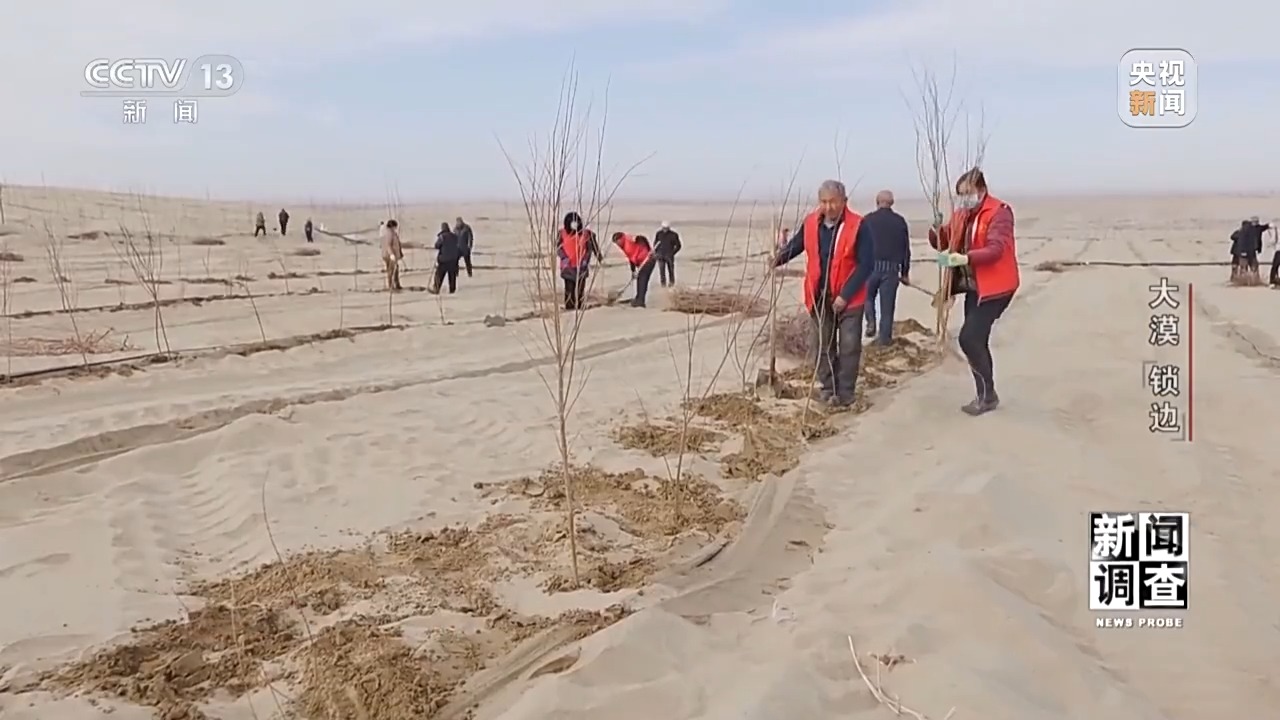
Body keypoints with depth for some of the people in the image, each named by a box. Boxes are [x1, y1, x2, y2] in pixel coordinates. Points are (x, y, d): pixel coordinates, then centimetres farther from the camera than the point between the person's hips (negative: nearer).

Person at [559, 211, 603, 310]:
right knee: (569, 288, -4)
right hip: (568, 266, -1)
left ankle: (580, 308, 11)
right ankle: (569, 308, 1)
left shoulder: (586, 233, 0)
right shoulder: (562, 233, -1)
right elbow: (558, 247, 2)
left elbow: (590, 248, 6)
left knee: (580, 289, 4)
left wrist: (586, 260, -5)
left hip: (581, 266, 1)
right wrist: (564, 257, -12)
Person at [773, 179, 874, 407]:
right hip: (819, 296, 4)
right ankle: (827, 388, 26)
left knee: (849, 346, 2)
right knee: (823, 346, 13)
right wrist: (779, 258, -7)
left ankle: (845, 393, 11)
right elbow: (796, 244, 15)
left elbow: (866, 265, -17)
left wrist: (846, 295, -20)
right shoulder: (811, 223, -2)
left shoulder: (858, 226, -16)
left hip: (848, 298, -4)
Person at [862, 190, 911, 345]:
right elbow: (906, 249, 10)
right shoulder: (900, 221, 6)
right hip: (891, 268, 1)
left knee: (868, 296, 22)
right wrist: (905, 273, 17)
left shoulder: (868, 219, 0)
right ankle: (884, 337, 8)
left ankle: (871, 323, 4)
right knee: (887, 304, 6)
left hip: (871, 265, -1)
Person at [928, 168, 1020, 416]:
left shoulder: (999, 212, -15)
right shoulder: (962, 214, 8)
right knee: (977, 341, 13)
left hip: (994, 287, -8)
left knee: (969, 337, -16)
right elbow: (942, 242, 9)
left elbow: (995, 249, -28)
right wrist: (937, 230, -14)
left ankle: (987, 395, -2)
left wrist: (965, 258, -42)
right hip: (974, 286, 8)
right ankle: (985, 395, 25)